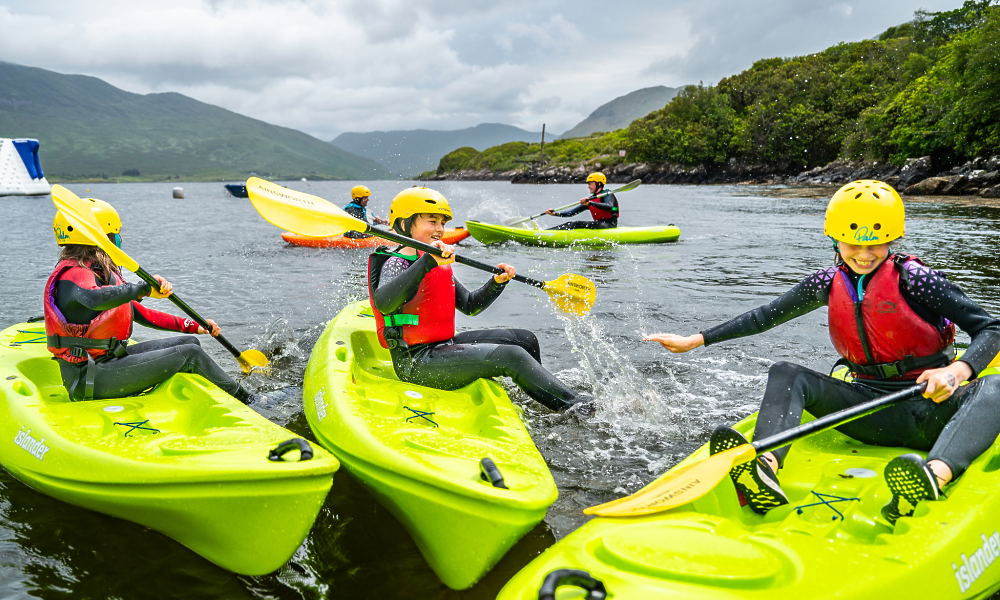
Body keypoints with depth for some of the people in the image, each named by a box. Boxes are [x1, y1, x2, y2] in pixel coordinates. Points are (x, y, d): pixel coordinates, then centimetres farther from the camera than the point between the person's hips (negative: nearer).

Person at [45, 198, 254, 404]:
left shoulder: (99, 271, 15)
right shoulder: (73, 275, -16)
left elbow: (139, 313, 17)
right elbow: (95, 299, -42)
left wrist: (192, 326, 13)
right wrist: (144, 289, -42)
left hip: (107, 359, 11)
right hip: (89, 379, -11)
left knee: (189, 342, 11)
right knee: (190, 355, -12)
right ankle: (247, 402, 4)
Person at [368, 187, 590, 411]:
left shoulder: (440, 266, 16)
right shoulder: (397, 263, -14)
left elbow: (470, 305, 20)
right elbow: (383, 304, -36)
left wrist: (497, 283, 3)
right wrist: (426, 262, -41)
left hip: (442, 346, 10)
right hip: (415, 362, -10)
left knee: (525, 340, 11)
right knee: (511, 356, -22)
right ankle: (572, 404, -14)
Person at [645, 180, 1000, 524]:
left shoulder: (913, 278, -8)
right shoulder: (829, 283, 4)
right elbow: (764, 317, 14)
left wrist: (958, 370, -33)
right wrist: (696, 340, 13)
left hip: (936, 410, -3)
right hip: (873, 413, 3)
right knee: (785, 374, -18)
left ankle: (935, 476, -63)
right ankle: (765, 469, -47)